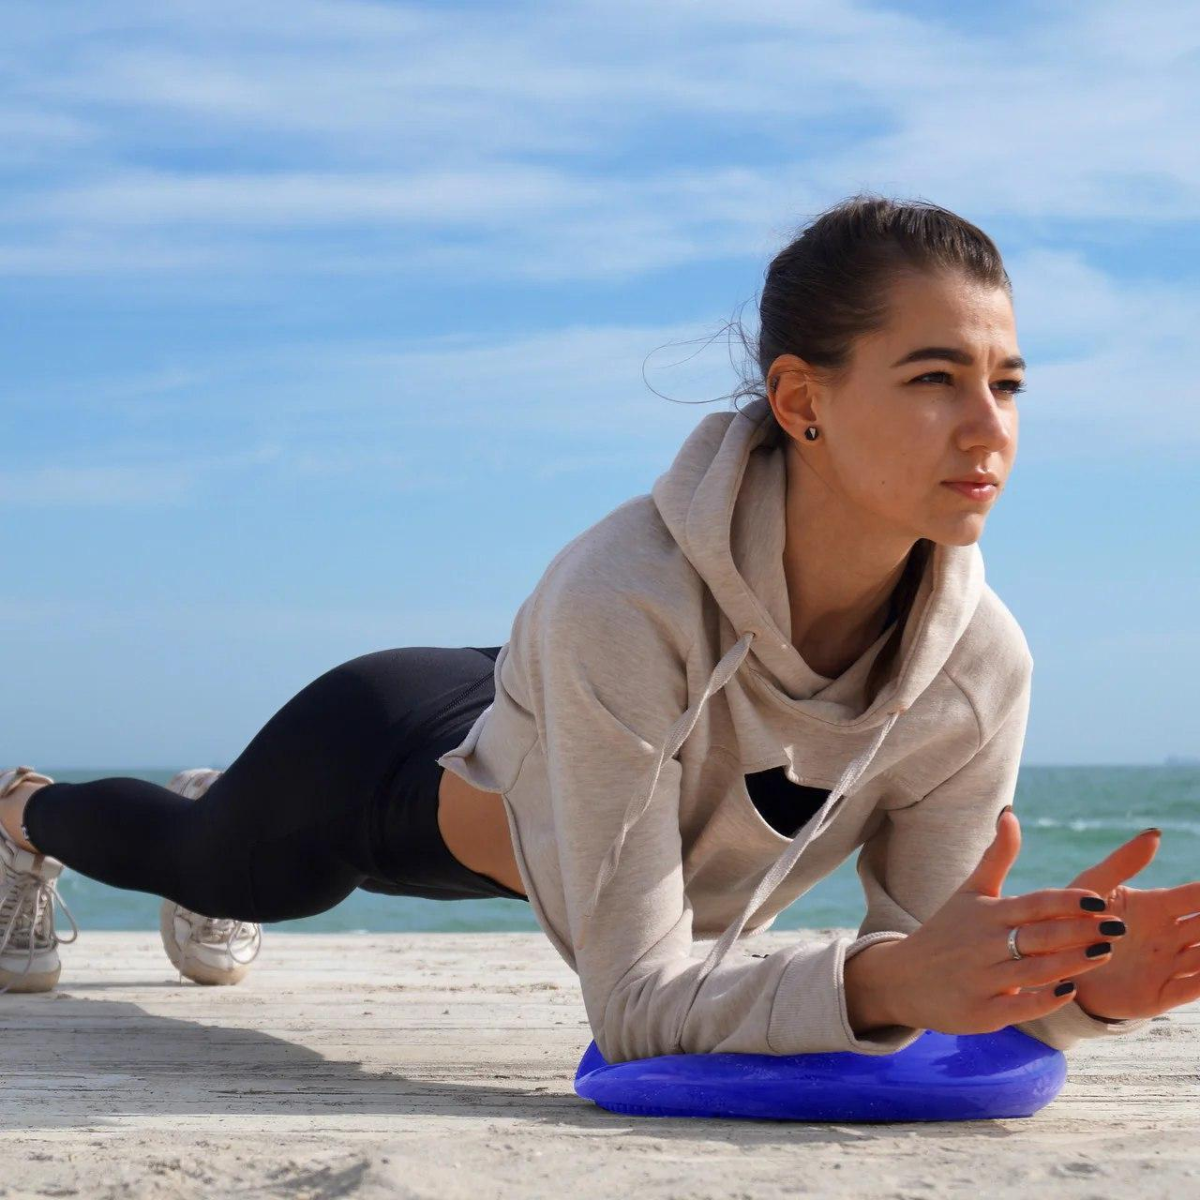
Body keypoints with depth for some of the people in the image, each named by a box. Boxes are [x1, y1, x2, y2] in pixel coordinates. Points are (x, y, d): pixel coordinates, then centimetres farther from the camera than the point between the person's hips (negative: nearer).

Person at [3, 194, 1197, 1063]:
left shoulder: (981, 667, -31)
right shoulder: (625, 602, -47)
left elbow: (916, 982, -24)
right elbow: (633, 1002, -44)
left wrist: (1073, 980, -46)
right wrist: (879, 978, -61)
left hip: (525, 803, 5)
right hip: (380, 761, -5)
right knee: (185, 854, 30)